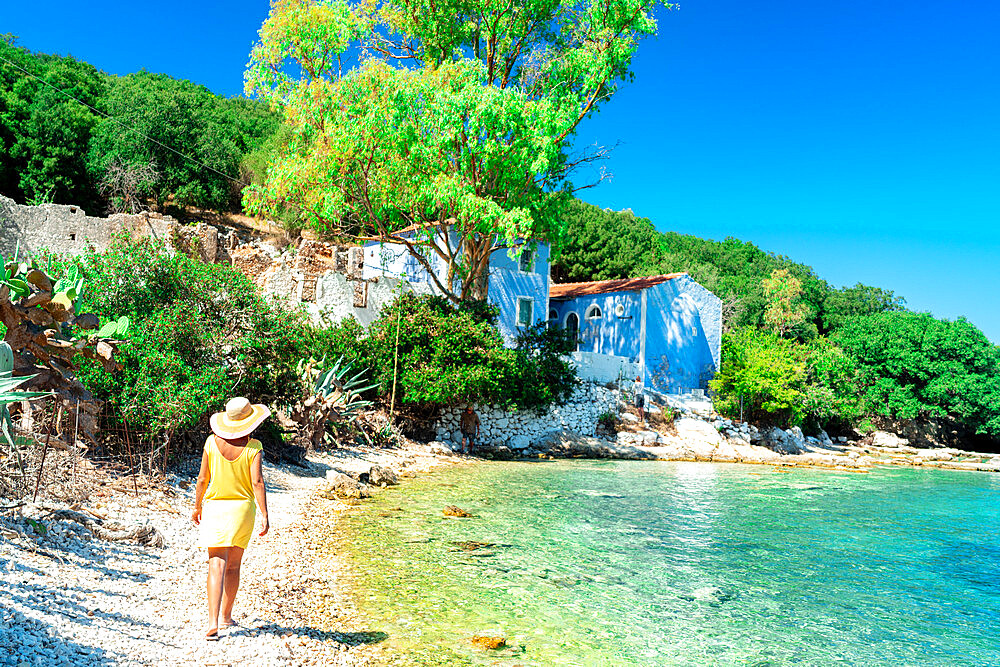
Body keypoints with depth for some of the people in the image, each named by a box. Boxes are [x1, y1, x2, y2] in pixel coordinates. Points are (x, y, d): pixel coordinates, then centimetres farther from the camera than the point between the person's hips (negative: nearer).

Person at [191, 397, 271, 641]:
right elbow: (257, 482, -16)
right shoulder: (253, 446, -10)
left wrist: (197, 507, 14)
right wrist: (264, 515, -14)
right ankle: (226, 615, 29)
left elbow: (202, 479, 0)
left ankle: (213, 623, -15)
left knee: (217, 566, -3)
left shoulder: (212, 441, -4)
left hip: (215, 507, 1)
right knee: (234, 565, 17)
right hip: (243, 507, 0)